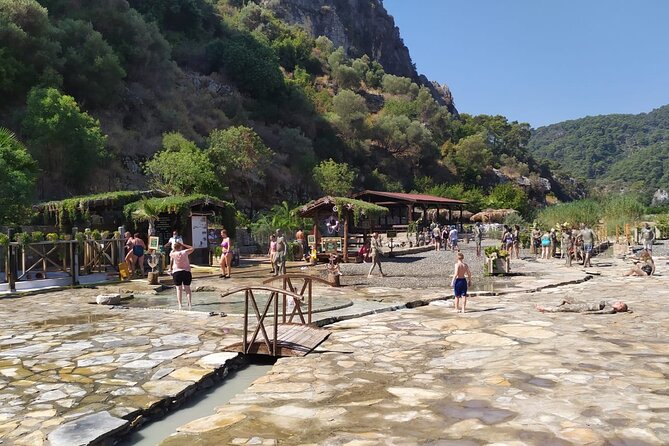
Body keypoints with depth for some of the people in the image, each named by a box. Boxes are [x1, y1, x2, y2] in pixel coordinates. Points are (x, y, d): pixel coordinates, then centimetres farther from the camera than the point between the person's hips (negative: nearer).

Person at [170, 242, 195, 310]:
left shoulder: (174, 254, -5)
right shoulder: (185, 252, -6)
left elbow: (170, 254, 21)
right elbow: (192, 248, 11)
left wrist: (174, 249, 17)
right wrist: (183, 244, 9)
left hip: (176, 272, 0)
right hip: (186, 272, 0)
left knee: (179, 289, 5)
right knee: (187, 288, 8)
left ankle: (180, 305, -4)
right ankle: (190, 304, -1)